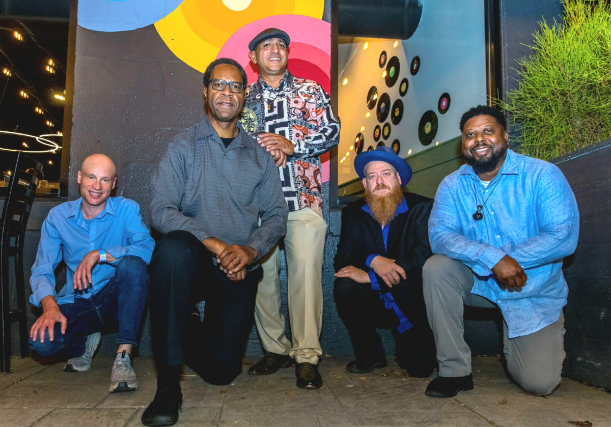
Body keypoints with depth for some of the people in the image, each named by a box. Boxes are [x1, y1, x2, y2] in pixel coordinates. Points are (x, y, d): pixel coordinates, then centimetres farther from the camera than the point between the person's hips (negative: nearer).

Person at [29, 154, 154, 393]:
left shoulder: (127, 209, -5)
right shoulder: (57, 217, 2)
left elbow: (148, 248, -23)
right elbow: (42, 270, -4)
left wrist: (99, 254, -26)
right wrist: (49, 305, -22)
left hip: (115, 301, -2)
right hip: (77, 303, 2)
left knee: (132, 263, -32)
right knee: (41, 341, -27)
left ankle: (124, 356, -27)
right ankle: (84, 342, 12)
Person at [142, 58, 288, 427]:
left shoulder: (259, 155, 10)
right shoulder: (183, 147, 2)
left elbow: (277, 215, 4)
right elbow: (162, 211, -10)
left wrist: (250, 250, -15)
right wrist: (214, 244, -22)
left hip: (239, 271, 2)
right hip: (193, 264, -2)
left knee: (223, 369, -4)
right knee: (173, 247, -38)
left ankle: (192, 332, 34)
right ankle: (168, 383, -27)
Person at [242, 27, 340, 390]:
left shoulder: (311, 91, 14)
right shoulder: (243, 98, 18)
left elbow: (333, 132, 4)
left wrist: (291, 145, -10)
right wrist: (262, 150, -9)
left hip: (303, 198, -2)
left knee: (306, 274, -12)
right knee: (261, 275, 2)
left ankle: (307, 356, -4)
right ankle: (275, 349, 16)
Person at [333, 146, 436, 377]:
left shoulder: (423, 208, -9)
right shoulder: (353, 213, 1)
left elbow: (425, 257, -22)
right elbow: (342, 259, -6)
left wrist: (368, 276, -25)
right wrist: (372, 261, -28)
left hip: (412, 304, -2)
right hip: (374, 304, 2)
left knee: (420, 367, -18)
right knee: (344, 287, -27)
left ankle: (404, 348, 22)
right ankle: (370, 354, -3)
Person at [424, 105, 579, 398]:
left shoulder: (542, 175, -12)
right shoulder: (453, 185, -5)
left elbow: (564, 236, -20)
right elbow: (439, 235, -20)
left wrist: (514, 261, -25)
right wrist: (494, 258, -32)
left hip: (535, 292, -2)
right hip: (479, 282, 2)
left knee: (539, 383, -12)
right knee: (437, 267, -27)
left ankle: (514, 342, 26)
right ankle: (455, 370, -13)